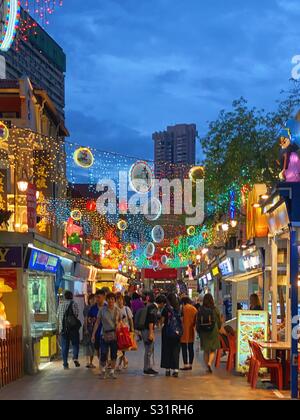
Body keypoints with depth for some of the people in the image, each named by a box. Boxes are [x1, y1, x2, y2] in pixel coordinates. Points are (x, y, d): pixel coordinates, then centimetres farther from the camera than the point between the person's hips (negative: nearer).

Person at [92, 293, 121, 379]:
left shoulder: (117, 310, 2)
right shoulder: (102, 310, -2)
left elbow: (119, 322, 9)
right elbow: (97, 322, 1)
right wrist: (93, 334, -2)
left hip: (115, 335, 1)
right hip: (105, 335, -1)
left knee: (114, 354, 5)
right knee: (103, 354, -4)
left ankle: (112, 372, 19)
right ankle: (103, 370, 18)